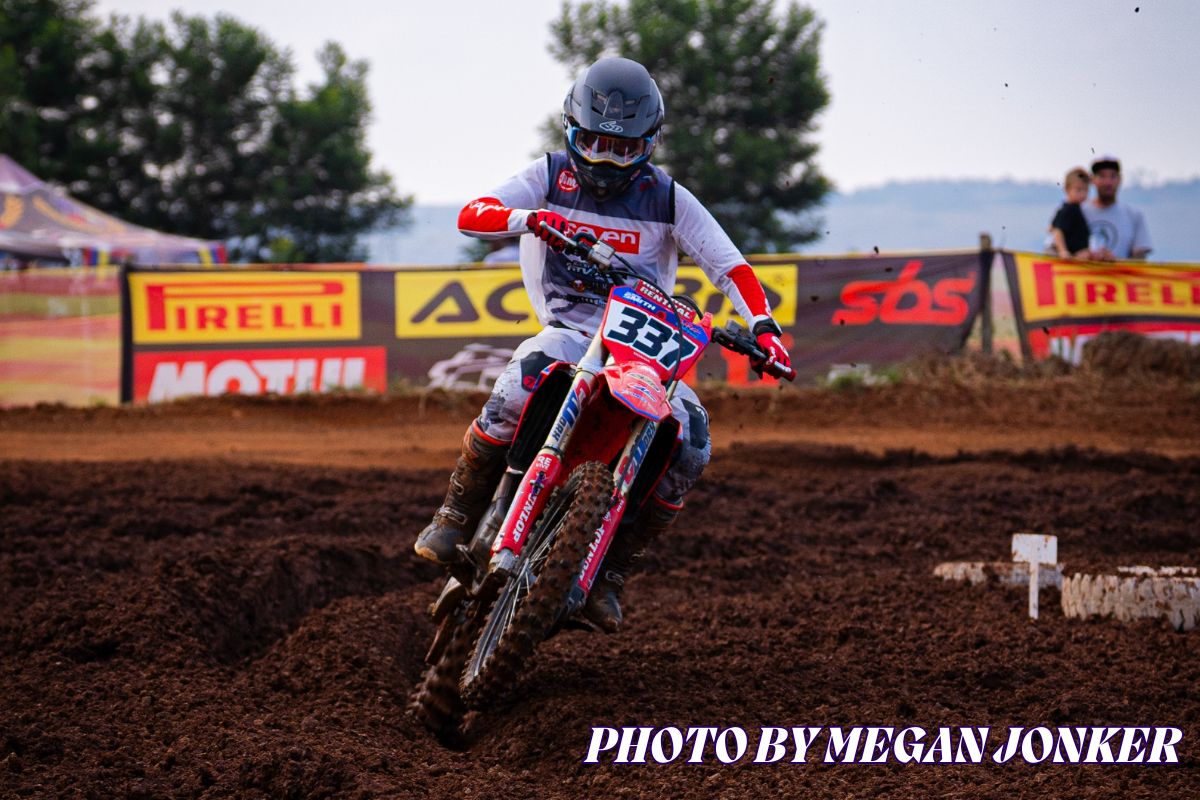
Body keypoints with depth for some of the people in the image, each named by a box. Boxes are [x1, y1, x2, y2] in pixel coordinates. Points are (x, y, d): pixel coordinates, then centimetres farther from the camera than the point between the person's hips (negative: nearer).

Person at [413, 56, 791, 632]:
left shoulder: (666, 198, 5)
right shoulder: (550, 177, 3)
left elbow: (729, 265, -1)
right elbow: (470, 215, -11)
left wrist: (764, 328, -19)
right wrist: (530, 217, -33)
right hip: (568, 331, -2)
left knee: (691, 444, -22)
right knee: (517, 389, -37)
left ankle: (609, 574, -9)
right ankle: (455, 515, -19)